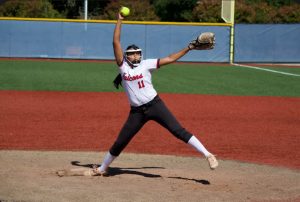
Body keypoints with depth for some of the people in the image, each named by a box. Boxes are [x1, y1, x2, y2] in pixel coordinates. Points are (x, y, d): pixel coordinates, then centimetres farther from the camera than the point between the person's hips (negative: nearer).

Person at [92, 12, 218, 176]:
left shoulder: (146, 64, 3)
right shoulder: (123, 66, 4)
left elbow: (169, 59, 1)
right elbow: (116, 42, -2)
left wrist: (189, 48, -5)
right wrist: (119, 21, -2)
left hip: (155, 105, -2)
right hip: (136, 111, 2)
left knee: (178, 131, -12)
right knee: (119, 142, 7)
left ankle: (207, 154, -14)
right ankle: (103, 168, 27)